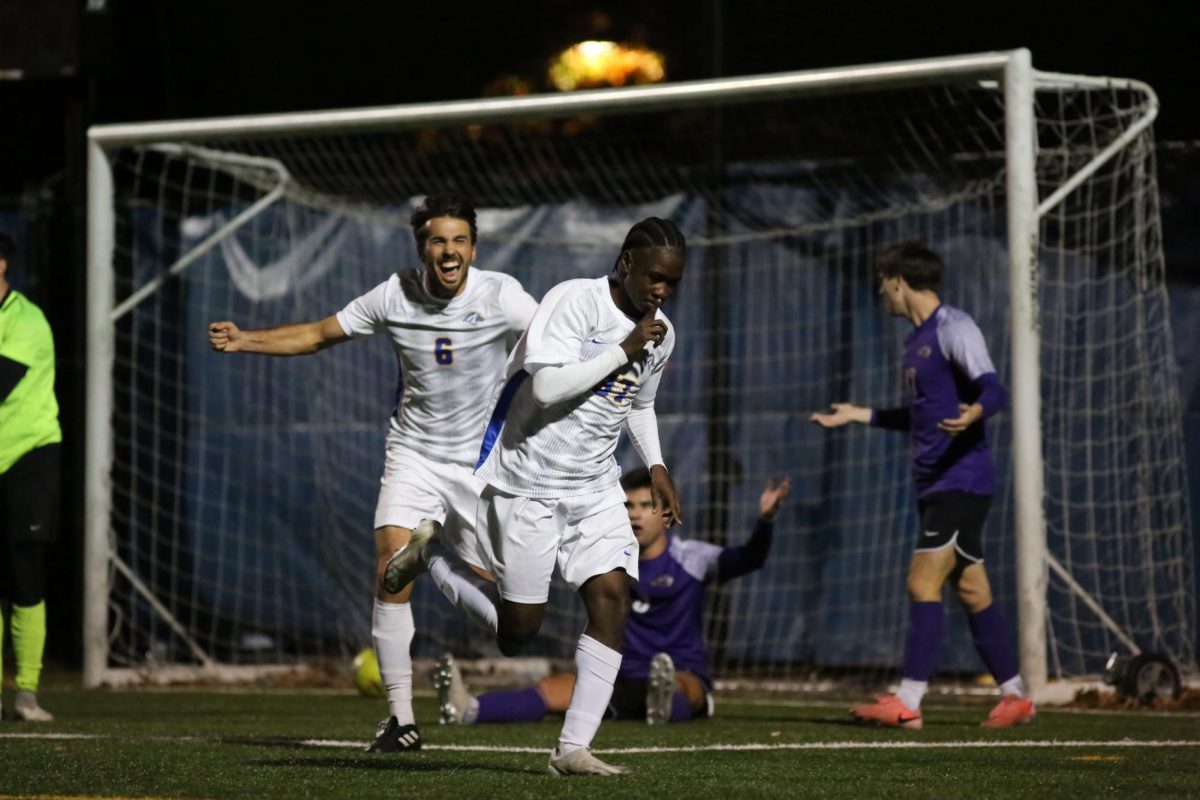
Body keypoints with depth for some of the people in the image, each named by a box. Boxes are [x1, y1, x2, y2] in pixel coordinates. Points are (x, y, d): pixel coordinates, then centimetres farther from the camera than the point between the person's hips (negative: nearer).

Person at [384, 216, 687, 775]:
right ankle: (431, 553, 24)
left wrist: (655, 466, 11)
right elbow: (547, 388, -28)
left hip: (595, 488, 6)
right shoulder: (574, 300, -18)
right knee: (517, 632, -1)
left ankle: (574, 749, -9)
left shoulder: (661, 335, 6)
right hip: (527, 481, -6)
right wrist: (623, 352, -24)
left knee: (612, 597, -13)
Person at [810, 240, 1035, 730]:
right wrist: (860, 415, 36)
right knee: (970, 590, 10)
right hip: (935, 483, 9)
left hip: (961, 479, -9)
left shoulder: (953, 329, -10)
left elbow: (993, 390, -21)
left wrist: (975, 411, -43)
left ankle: (908, 702, -17)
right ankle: (1014, 695, 16)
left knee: (923, 582, -14)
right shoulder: (917, 340, 19)